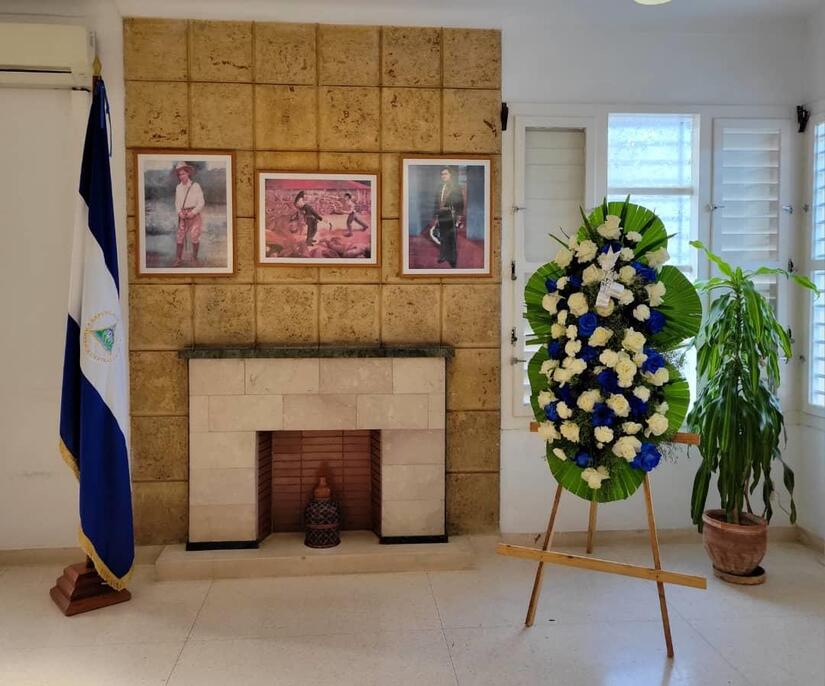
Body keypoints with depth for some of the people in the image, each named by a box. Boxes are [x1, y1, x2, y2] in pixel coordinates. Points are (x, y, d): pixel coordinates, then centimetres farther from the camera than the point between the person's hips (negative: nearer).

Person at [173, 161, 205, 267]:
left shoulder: (196, 186, -7)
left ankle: (195, 257, 11)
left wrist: (193, 213, -19)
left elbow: (201, 203, -7)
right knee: (180, 237, -2)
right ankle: (178, 259, 3)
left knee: (194, 237, -8)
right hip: (183, 216, 3)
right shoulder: (178, 188, 7)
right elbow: (177, 203, 13)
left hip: (194, 215, -3)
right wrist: (179, 212, -7)